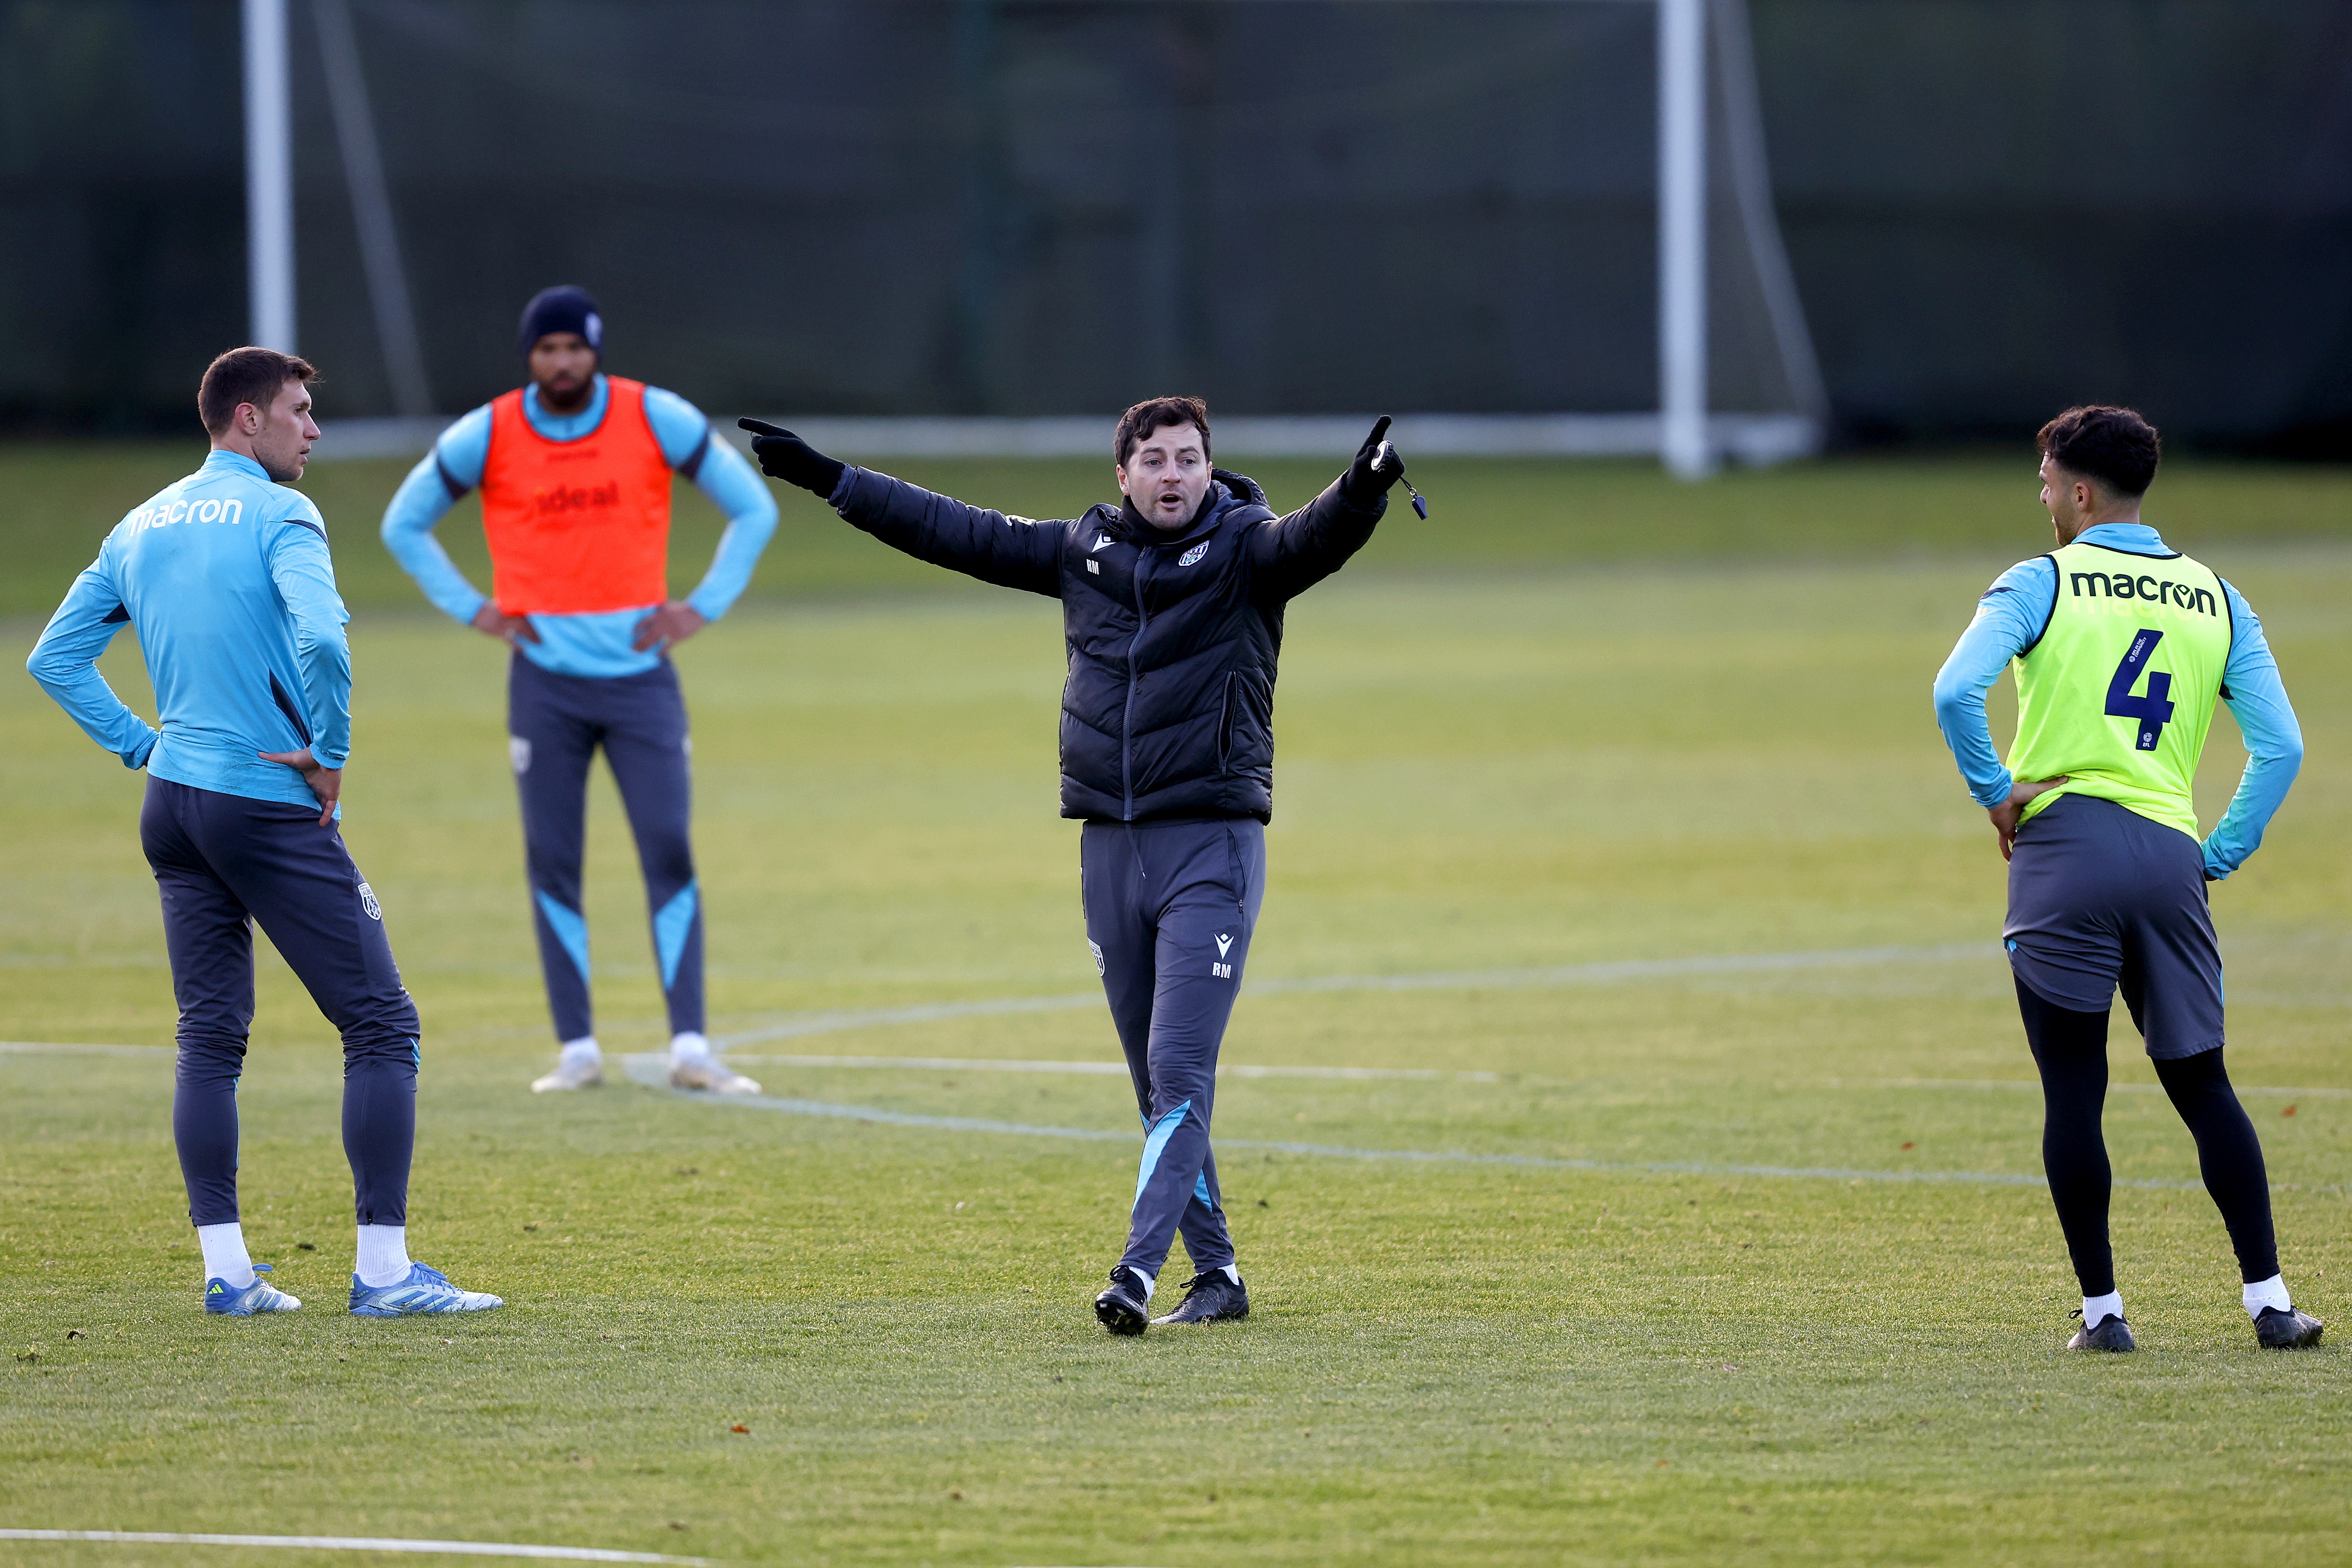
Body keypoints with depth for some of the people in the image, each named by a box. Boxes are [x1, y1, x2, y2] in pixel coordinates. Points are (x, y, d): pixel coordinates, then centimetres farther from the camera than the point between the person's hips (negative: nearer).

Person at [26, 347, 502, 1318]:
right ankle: (383, 1270, -8)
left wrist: (142, 743, 14)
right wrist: (330, 755, -13)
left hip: (173, 804, 7)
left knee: (210, 1037, 11)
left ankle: (224, 1268, 6)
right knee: (381, 1026, -3)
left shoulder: (142, 528, 13)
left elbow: (55, 658, 17)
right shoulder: (278, 517, -9)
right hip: (272, 806, -7)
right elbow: (319, 637, -26)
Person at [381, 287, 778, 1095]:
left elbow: (753, 510, 8)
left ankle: (690, 1045, -8)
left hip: (639, 671, 0)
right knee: (551, 862, 0)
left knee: (670, 853, -7)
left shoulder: (658, 420, -3)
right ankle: (577, 1049, 5)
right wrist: (472, 610, 5)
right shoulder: (485, 436, -1)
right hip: (546, 679, 0)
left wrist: (703, 607, 1)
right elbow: (404, 523, 14)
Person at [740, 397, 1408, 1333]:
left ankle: (1139, 1271, -21)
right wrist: (826, 478, 19)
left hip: (1212, 849, -5)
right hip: (1109, 849, 5)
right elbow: (955, 533, 17)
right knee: (1157, 1083, 8)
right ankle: (1216, 1275, 14)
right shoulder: (1082, 551, 10)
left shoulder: (1245, 551, -4)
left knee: (1180, 1071, -14)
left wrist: (1361, 494, -47)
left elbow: (1315, 541, -24)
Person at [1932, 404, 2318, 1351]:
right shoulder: (2216, 600, 13)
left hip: (2064, 845, -4)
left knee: (2073, 1090, 2)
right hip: (2170, 857, 4)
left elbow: (1956, 690, -16)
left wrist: (1995, 791, -3)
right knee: (2202, 1084, 10)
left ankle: (2102, 1308, 1)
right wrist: (2221, 856, 12)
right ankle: (2269, 1299, 3)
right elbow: (2281, 747, 7)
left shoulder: (2041, 583, 0)